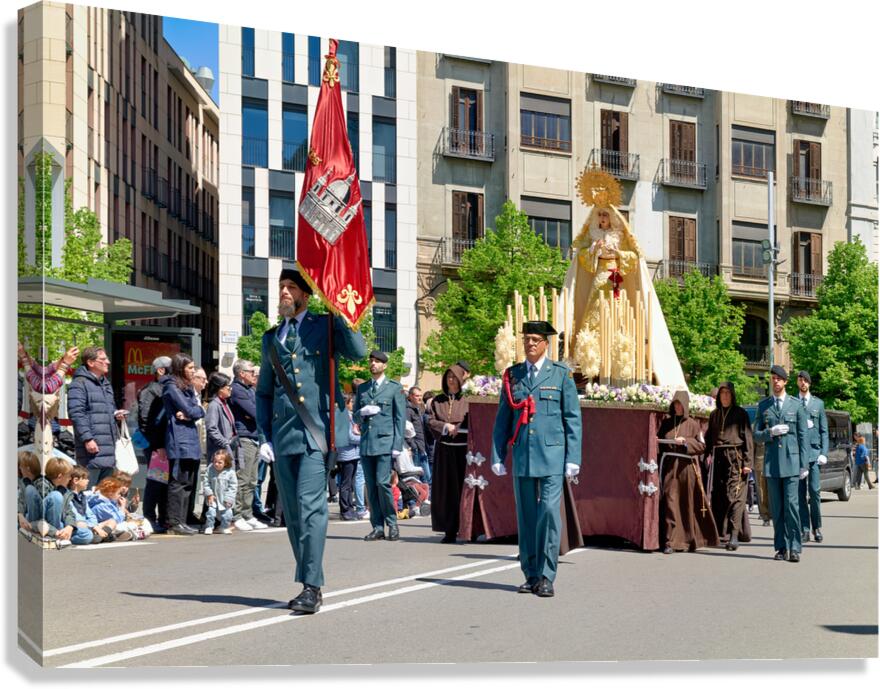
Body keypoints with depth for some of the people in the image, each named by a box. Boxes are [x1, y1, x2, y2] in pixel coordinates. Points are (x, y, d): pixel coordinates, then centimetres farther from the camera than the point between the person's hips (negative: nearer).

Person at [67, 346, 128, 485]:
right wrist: (87, 439, -22)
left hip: (109, 447, 9)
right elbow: (76, 413, -15)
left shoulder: (106, 383, 23)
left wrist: (115, 414, 11)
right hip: (92, 448, -9)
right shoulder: (80, 384, -6)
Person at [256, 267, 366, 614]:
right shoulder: (271, 338, 20)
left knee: (311, 505, -16)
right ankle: (310, 585, 15)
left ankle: (311, 587, -15)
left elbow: (358, 351, -10)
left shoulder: (325, 325, 8)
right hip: (283, 433, 5)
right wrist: (265, 435, 13)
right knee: (292, 513, 6)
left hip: (316, 429, -5)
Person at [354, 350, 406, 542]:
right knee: (371, 487, 3)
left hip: (385, 443, -4)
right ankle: (378, 528, 7)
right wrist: (362, 412, -5)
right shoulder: (362, 388, 17)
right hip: (366, 443, 4)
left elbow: (400, 418, 1)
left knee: (383, 483, -14)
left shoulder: (394, 388, 5)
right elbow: (355, 416, 19)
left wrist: (397, 445, -7)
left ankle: (392, 524, -1)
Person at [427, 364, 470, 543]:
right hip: (444, 450, 3)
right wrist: (446, 426, -10)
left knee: (463, 488, -3)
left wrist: (458, 428, -12)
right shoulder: (438, 401, 14)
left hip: (463, 449, -3)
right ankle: (449, 530, 2)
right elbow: (431, 421, 5)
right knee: (445, 490, 0)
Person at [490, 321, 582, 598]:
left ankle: (546, 577, -5)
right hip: (522, 455, 3)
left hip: (551, 454, -3)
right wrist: (497, 457, 7)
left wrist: (573, 458, -4)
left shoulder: (561, 374, 4)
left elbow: (573, 418, 2)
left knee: (549, 511, -11)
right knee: (526, 516, 6)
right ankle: (531, 575, 14)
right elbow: (502, 419, 13)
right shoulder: (512, 375, 11)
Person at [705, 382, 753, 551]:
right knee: (718, 496, 1)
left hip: (735, 459, -5)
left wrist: (747, 462, -9)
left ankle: (734, 535, -16)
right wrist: (708, 455, 2)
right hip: (718, 459, 5)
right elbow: (709, 437, 19)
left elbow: (748, 438, -2)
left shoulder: (741, 414, 2)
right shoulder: (714, 415, 16)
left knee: (734, 496, -11)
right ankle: (719, 531, 8)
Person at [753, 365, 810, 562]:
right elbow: (756, 434, 11)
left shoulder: (796, 405, 6)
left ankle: (794, 548, -6)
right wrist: (771, 432, -11)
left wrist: (804, 464, -1)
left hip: (791, 460, -2)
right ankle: (781, 548, 8)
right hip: (772, 462, 2)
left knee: (791, 504, -9)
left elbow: (803, 436, 5)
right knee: (776, 508, 3)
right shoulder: (763, 405, 11)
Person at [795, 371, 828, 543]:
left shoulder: (818, 403, 11)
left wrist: (824, 453, 0)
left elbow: (824, 431, 10)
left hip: (814, 453, 0)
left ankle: (817, 528, 4)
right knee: (800, 493, 0)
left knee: (814, 491, -6)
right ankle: (804, 529, 3)